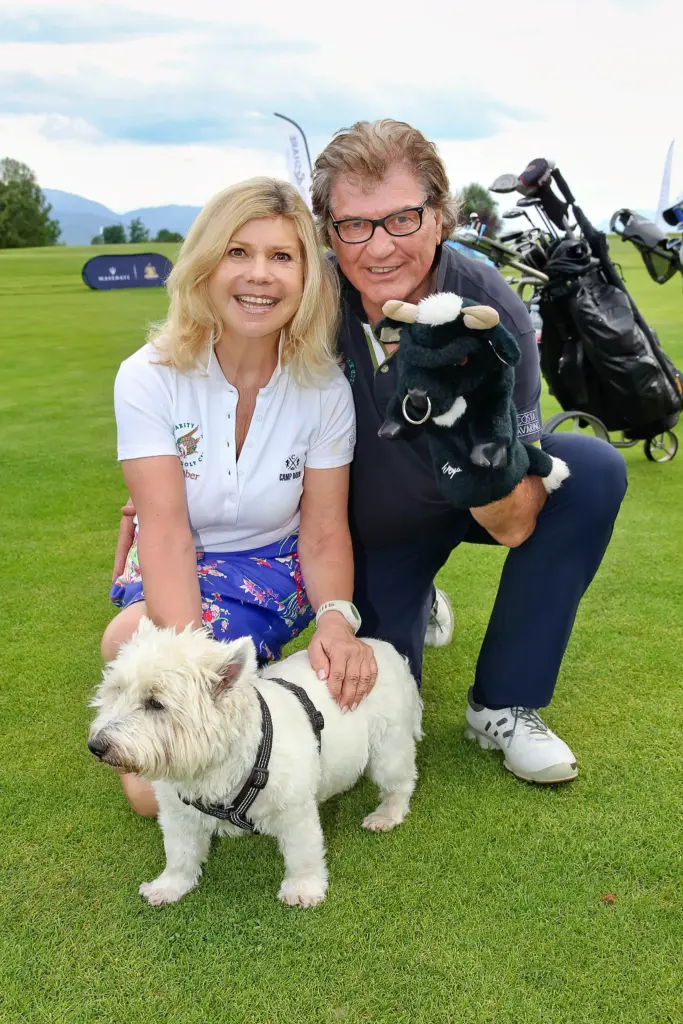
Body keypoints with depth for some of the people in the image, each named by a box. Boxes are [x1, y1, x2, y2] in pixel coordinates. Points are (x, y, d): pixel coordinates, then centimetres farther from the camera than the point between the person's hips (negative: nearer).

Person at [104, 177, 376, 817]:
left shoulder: (323, 386, -11)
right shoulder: (150, 377, -15)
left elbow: (324, 532, -10)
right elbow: (167, 531, -22)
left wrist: (336, 616, -32)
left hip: (273, 571, -1)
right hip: (180, 573, 1)